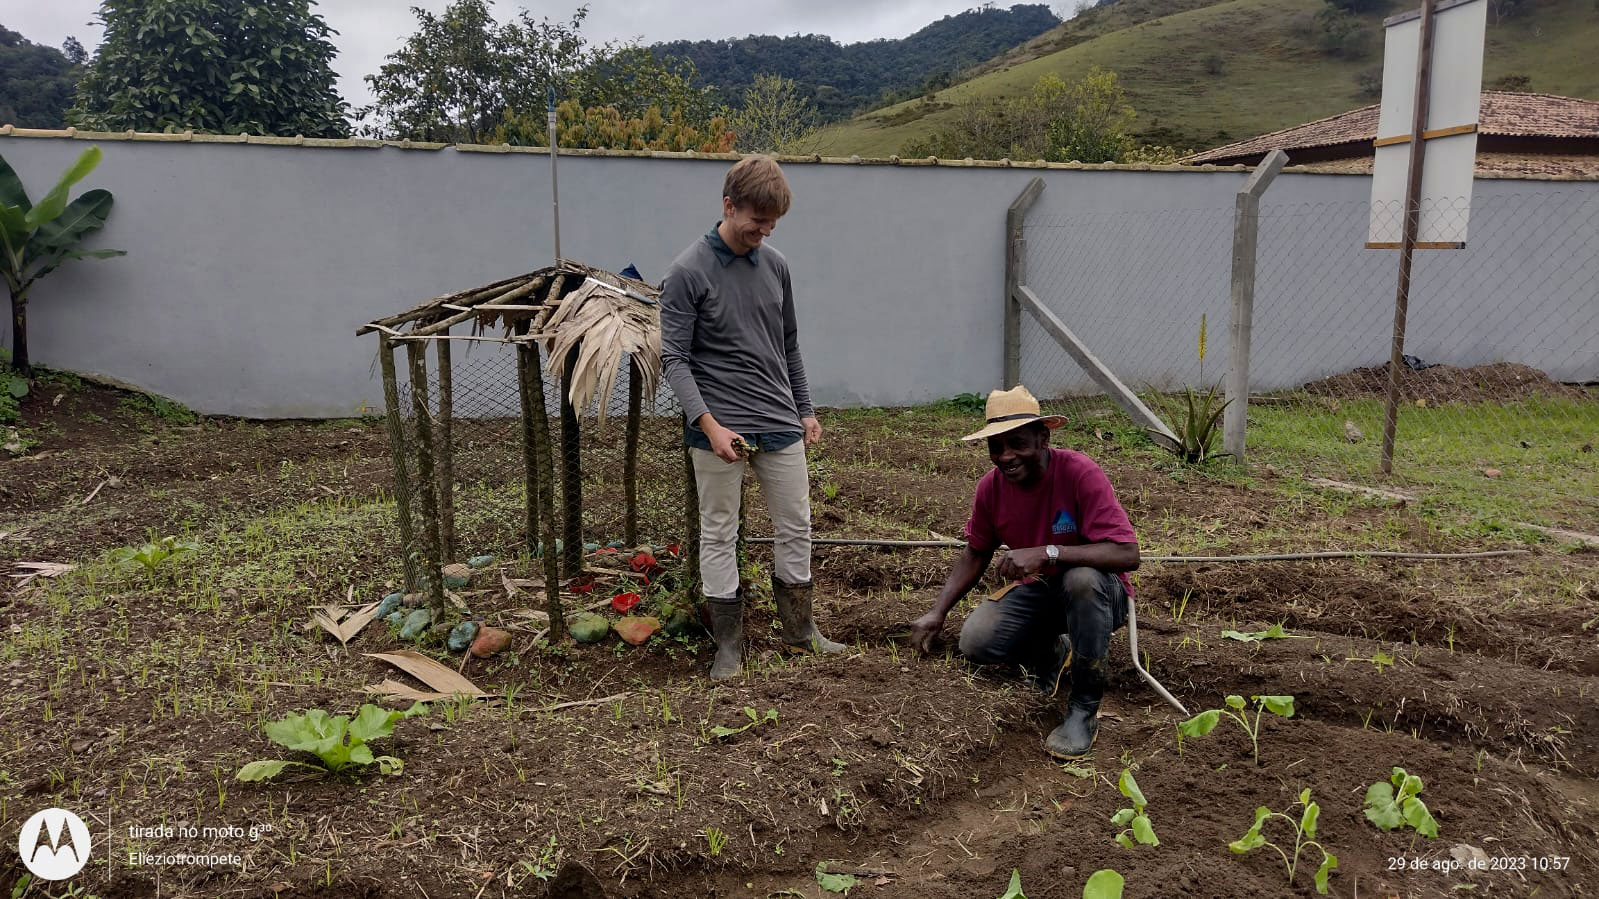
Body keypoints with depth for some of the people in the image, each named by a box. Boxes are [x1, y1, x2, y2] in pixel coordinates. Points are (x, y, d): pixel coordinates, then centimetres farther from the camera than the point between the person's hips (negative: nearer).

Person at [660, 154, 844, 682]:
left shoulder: (775, 265, 8)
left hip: (780, 424, 5)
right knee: (719, 534, 5)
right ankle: (729, 644, 17)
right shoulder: (688, 272, -9)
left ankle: (799, 629, 28)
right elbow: (674, 358, -12)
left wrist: (805, 410, 17)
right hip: (720, 430, -5)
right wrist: (709, 425, -21)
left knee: (795, 526, 12)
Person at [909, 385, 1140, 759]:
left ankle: (1085, 707, -20)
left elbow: (1127, 554, -32)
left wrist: (1047, 552, -41)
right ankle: (1051, 654, 14)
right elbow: (975, 553, 6)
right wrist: (937, 612, -6)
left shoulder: (1081, 474, -25)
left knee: (1082, 578, -40)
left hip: (1096, 593, -4)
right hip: (1037, 592, 5)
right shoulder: (991, 486, -8)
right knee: (976, 642, -21)